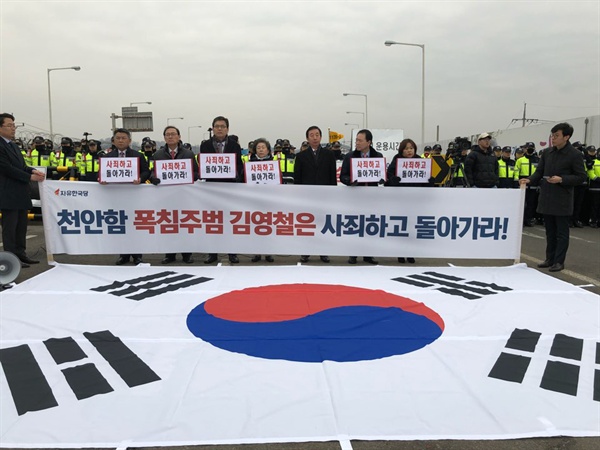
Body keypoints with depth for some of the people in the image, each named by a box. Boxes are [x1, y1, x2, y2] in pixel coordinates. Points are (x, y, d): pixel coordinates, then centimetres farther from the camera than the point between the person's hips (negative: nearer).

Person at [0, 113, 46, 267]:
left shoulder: (13, 145, 18)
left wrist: (33, 170, -2)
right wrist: (30, 177, -16)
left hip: (21, 194, 9)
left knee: (21, 226, 12)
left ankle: (21, 254, 20)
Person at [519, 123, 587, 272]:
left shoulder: (575, 155, -7)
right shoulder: (547, 153, 8)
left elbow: (581, 177, -7)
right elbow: (539, 171, 11)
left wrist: (561, 179, -19)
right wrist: (530, 179, -8)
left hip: (562, 200, -5)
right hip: (546, 198, 5)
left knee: (561, 232, 3)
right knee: (550, 232, 14)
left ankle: (559, 261, 10)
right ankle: (550, 259, 23)